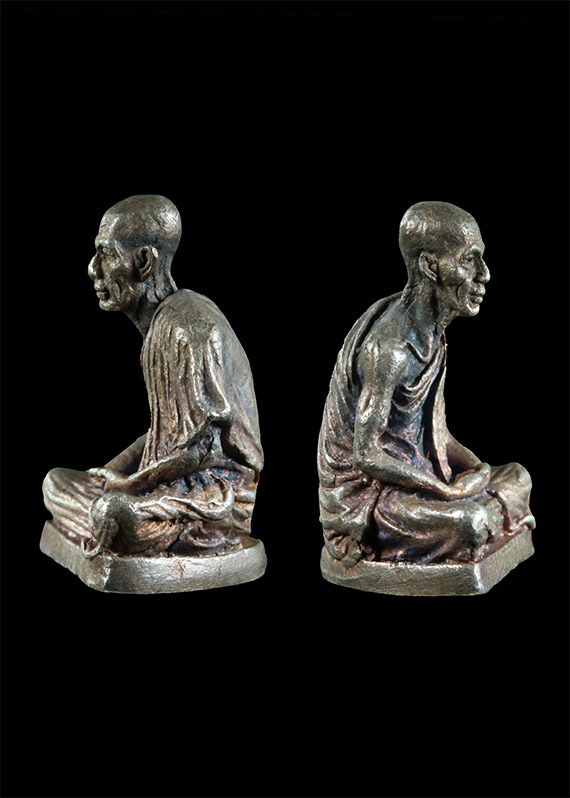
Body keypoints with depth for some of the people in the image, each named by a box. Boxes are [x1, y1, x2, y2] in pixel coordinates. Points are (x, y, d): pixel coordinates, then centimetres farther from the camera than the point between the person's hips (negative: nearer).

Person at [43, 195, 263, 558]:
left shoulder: (188, 326, -20)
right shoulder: (162, 322, 12)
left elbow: (204, 446, -25)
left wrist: (126, 485, -15)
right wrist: (109, 473, 6)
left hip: (217, 498, -10)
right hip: (188, 483, 10)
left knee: (110, 511, -26)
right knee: (56, 481, 7)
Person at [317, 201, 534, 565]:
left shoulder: (431, 333, 5)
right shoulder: (390, 348, -25)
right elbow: (366, 455, -25)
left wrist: (478, 468, -5)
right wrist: (450, 491, -21)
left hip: (410, 472, 9)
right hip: (361, 498, -9)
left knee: (517, 477, 3)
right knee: (471, 520, -29)